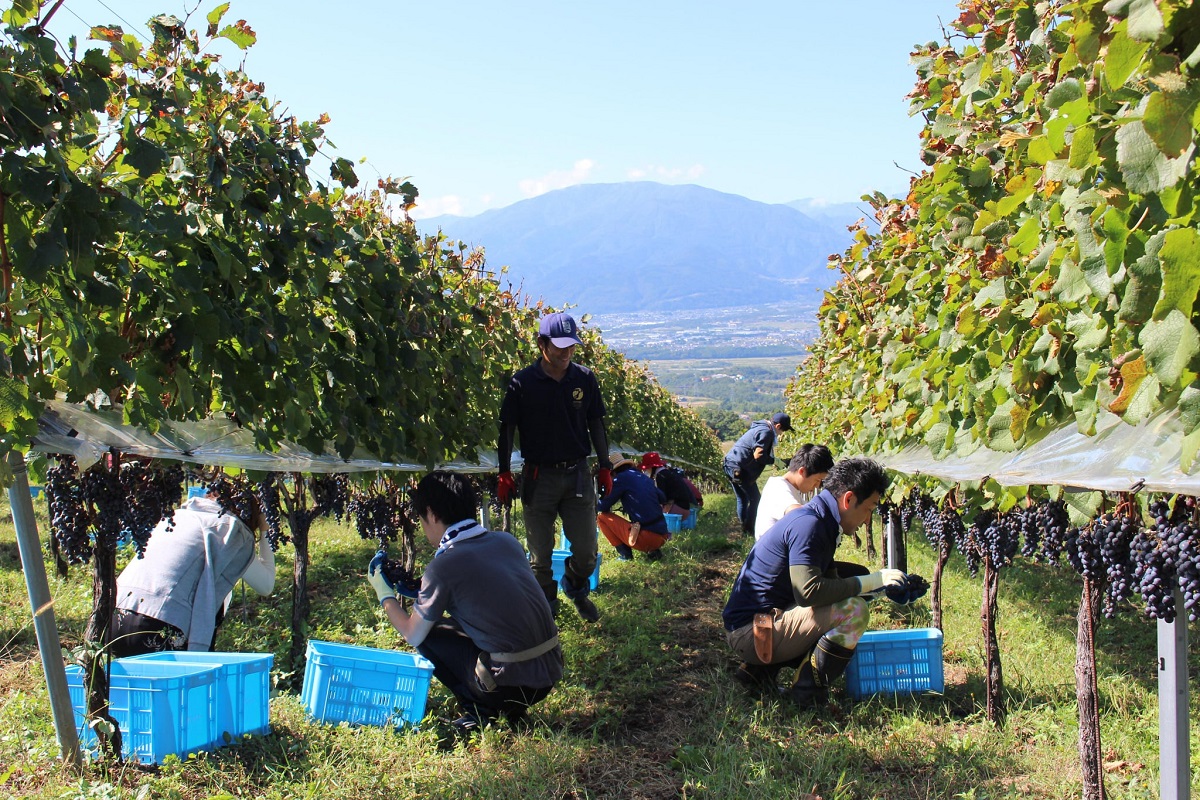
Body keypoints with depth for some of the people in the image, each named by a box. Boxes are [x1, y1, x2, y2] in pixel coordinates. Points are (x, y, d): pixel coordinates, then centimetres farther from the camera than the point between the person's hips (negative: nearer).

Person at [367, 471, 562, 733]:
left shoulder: (443, 565, -10)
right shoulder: (507, 541, 8)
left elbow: (413, 635, 3)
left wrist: (384, 594, 20)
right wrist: (424, 591, 33)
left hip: (513, 684, -7)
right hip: (552, 672, 7)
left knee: (428, 634, 11)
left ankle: (480, 710, 5)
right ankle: (509, 707, 16)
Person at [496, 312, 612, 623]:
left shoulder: (584, 379, 1)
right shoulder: (522, 383, -8)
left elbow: (595, 424, 10)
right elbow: (507, 428, -1)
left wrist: (605, 466, 10)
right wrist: (504, 473, -3)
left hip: (578, 473, 2)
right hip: (538, 477, -2)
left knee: (586, 550, 6)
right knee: (541, 554, 6)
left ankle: (576, 589, 36)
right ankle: (546, 603, 27)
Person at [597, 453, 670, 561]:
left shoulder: (621, 478, -2)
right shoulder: (644, 477, 17)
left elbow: (603, 507, -1)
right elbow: (663, 499, 28)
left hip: (644, 538, -7)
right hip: (662, 537, 7)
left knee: (602, 517, 7)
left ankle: (625, 554, 2)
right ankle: (652, 550, 11)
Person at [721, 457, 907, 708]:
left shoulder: (821, 523, 14)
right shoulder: (808, 524, -18)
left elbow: (829, 582, 18)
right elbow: (809, 591, -28)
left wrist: (881, 584, 13)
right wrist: (872, 581, -19)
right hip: (752, 631, -10)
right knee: (853, 610, -19)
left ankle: (760, 668, 14)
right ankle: (808, 693, -9)